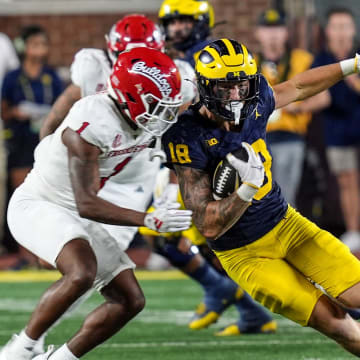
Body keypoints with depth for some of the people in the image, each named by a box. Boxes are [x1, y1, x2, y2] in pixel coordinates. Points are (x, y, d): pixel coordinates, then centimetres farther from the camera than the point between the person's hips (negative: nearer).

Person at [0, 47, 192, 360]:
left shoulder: (143, 122, -5)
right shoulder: (92, 125, -30)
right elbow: (86, 205, -29)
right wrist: (149, 220, -34)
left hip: (74, 214, 9)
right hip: (36, 206, -9)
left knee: (130, 301, 1)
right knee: (82, 273, -35)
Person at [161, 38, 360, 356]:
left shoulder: (255, 103, -10)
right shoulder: (189, 137, -26)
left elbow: (297, 87, 16)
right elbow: (209, 226, -26)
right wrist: (249, 186, -38)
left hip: (286, 222, 5)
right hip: (244, 254, -5)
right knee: (333, 322, -8)